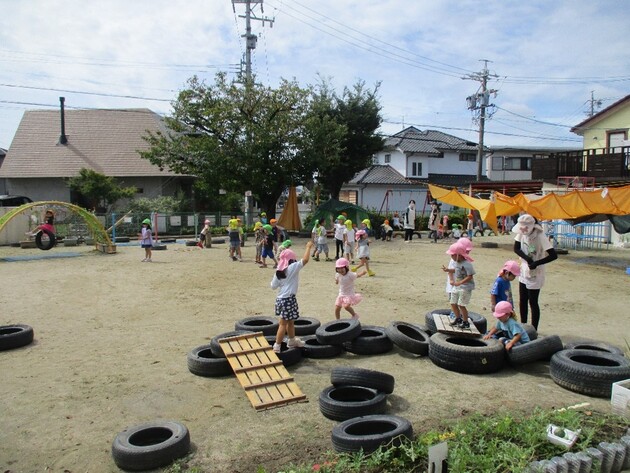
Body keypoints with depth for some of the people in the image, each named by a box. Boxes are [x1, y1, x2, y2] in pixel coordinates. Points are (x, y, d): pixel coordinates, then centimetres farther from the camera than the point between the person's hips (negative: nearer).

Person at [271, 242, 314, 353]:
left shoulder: (279, 271, 5)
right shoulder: (292, 268, -13)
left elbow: (273, 286, 8)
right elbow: (305, 260, -19)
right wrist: (308, 247, -8)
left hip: (280, 298, 7)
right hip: (289, 299, -7)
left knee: (290, 321, 23)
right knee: (283, 323, -2)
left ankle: (292, 341, 39)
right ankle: (277, 346, -1)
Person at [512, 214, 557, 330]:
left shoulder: (540, 236, -23)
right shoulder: (522, 233, -7)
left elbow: (553, 255, -24)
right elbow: (516, 248, 3)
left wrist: (537, 263, -27)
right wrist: (527, 258, -13)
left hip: (535, 275, -6)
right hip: (524, 272, 6)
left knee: (533, 303, 1)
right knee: (522, 301, 14)